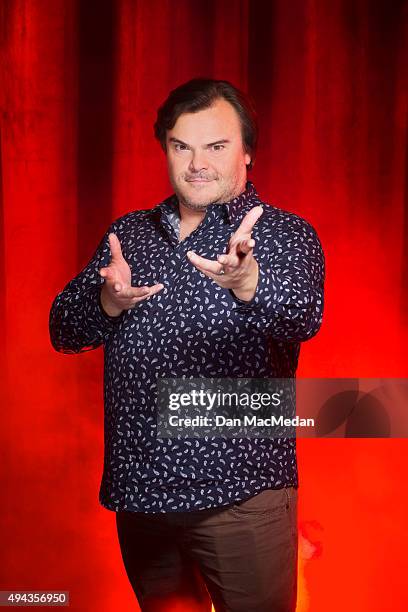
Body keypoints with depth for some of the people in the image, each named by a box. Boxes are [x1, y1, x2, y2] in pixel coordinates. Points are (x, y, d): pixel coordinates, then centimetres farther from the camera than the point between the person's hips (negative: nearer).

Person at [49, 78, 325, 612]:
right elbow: (64, 331, 6)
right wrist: (109, 302, -17)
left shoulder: (286, 234, -3)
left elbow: (302, 316, -23)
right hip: (139, 489, 4)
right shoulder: (128, 233, 10)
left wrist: (244, 280, -45)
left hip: (240, 493, -4)